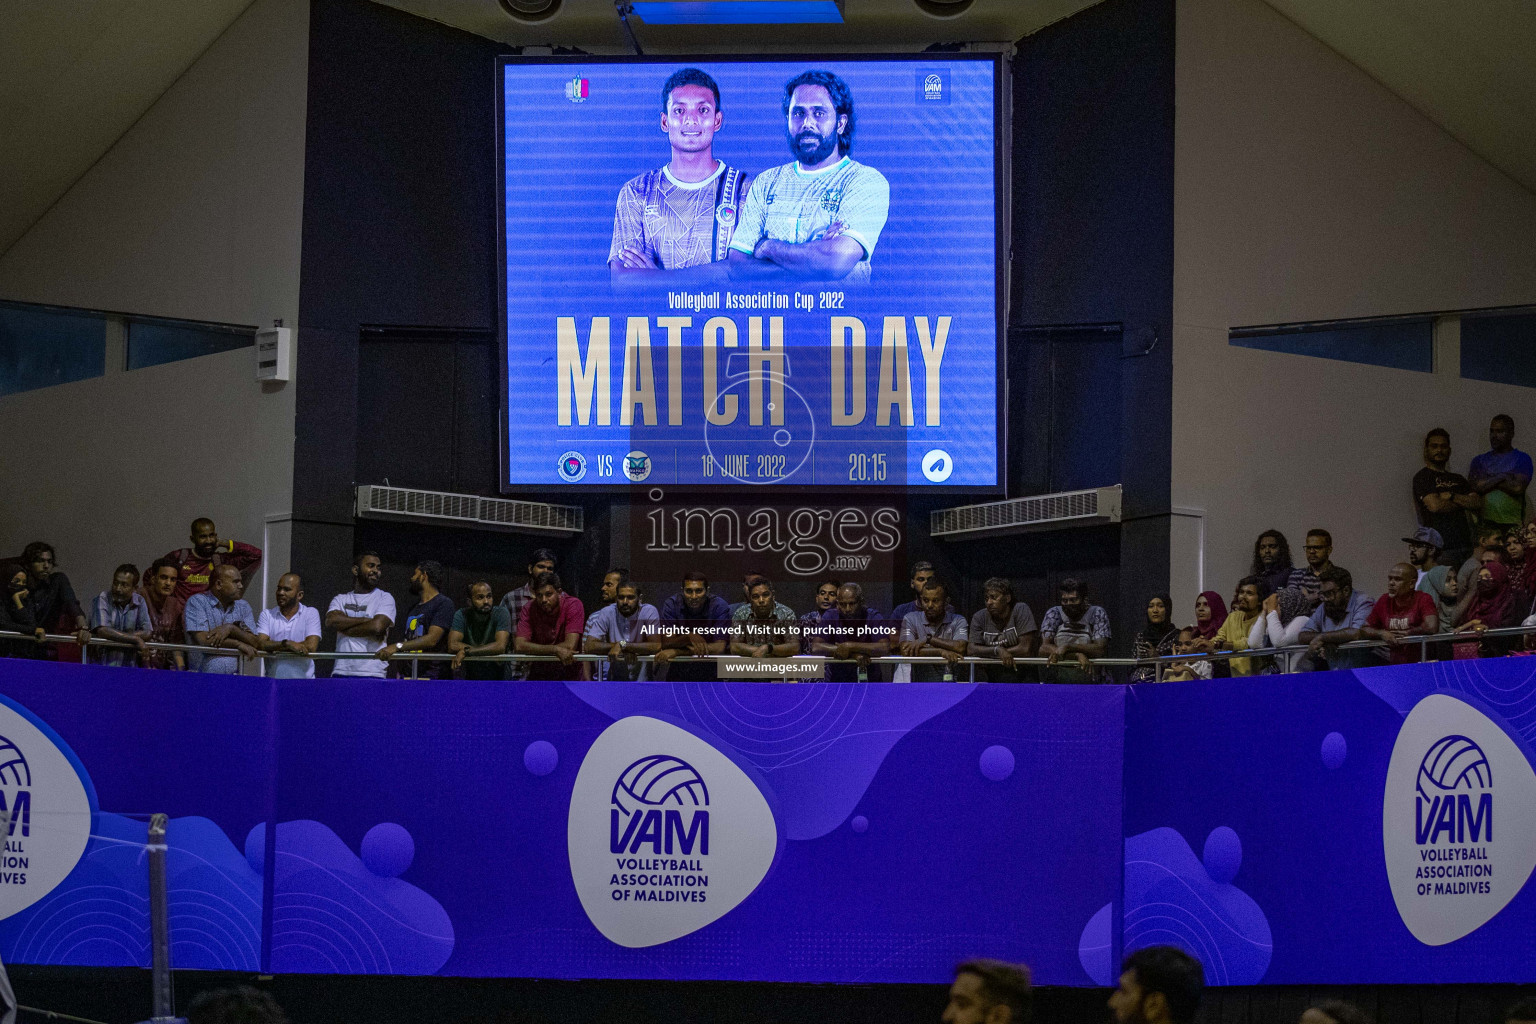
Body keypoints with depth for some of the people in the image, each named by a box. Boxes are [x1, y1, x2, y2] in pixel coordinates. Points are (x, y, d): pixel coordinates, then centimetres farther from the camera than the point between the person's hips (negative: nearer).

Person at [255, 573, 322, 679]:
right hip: (273, 680, 1)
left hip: (303, 678, -1)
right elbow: (259, 644, -4)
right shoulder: (267, 614, 10)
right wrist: (286, 644, -17)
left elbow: (311, 646, -8)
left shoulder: (311, 613, 5)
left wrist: (274, 646, -6)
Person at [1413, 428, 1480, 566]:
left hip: (1464, 544, 5)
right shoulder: (1422, 477, 3)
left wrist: (1452, 497, -5)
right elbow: (1434, 505, -13)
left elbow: (1478, 503, 9)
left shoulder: (1457, 479, 22)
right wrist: (1462, 503, 4)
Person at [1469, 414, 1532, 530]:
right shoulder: (1480, 460, 17)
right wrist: (1501, 477, -5)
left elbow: (1518, 488, -8)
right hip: (1484, 522, 2)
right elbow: (1474, 487, 0)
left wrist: (1488, 481, -1)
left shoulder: (1522, 458, 7)